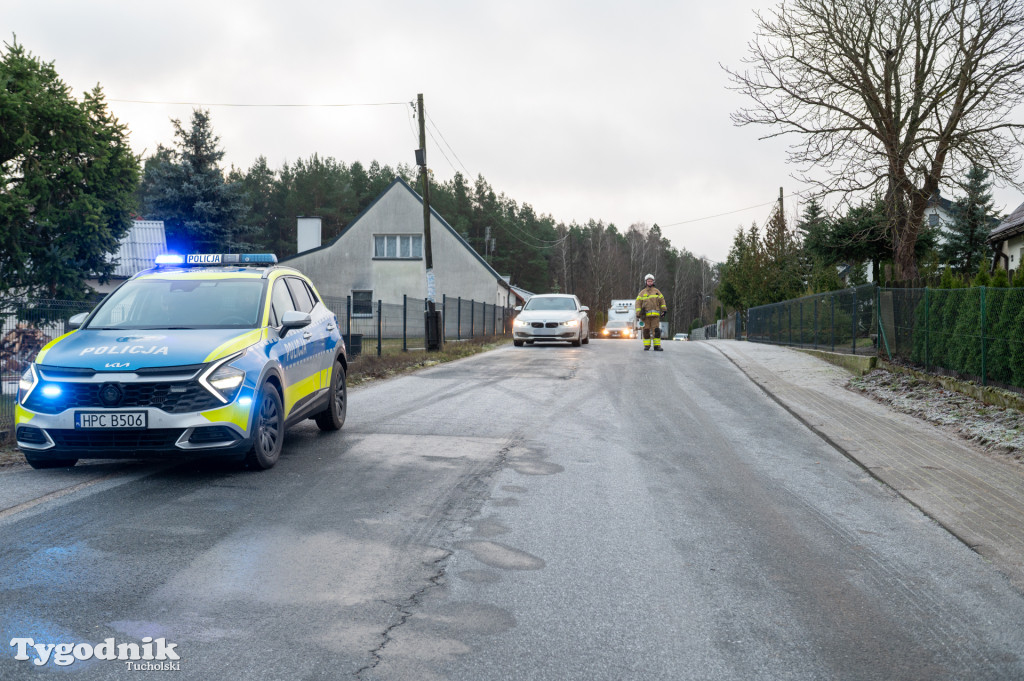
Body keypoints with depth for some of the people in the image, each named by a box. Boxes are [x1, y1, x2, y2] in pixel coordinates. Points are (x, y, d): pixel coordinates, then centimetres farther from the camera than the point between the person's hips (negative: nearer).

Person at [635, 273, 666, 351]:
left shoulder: (657, 291, 13)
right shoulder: (642, 292, 9)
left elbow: (662, 300, 16)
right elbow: (638, 303, 5)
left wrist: (664, 309, 4)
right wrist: (638, 314, -3)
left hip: (655, 314, 0)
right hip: (645, 314, 0)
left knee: (656, 330, -7)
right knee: (646, 330, 1)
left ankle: (657, 345, -5)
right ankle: (647, 345, 8)